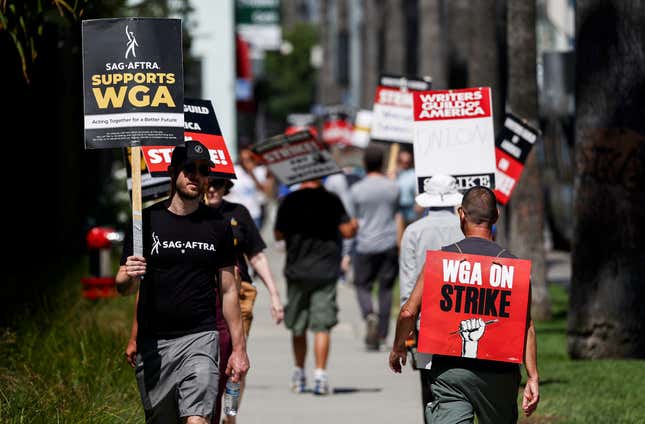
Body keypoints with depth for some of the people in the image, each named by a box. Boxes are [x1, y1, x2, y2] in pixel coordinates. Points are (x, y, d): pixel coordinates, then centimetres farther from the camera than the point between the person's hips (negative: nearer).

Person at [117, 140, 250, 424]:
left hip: (200, 337, -1)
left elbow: (228, 289, 12)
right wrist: (129, 277, -14)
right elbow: (123, 288, 9)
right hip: (152, 342, 1)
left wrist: (239, 347, 8)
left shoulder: (217, 225, 8)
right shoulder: (147, 220, 4)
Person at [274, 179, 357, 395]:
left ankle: (299, 373, 23)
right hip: (325, 271, -1)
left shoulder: (290, 201, -4)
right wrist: (354, 225, 17)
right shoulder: (331, 201, -5)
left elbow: (279, 235, -1)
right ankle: (320, 375, -12)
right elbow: (347, 231, -5)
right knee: (322, 326, -2)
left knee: (298, 326, 14)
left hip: (297, 270, 1)